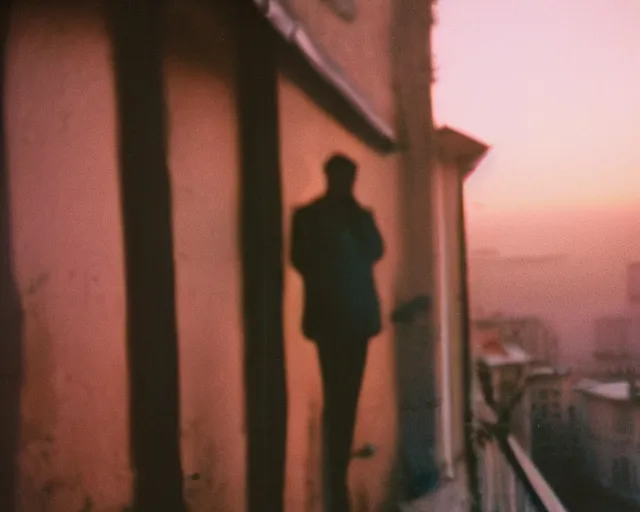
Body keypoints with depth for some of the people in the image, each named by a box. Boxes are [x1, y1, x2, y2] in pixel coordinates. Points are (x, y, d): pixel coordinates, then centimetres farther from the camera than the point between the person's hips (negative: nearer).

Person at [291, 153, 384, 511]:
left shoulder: (361, 215, 15)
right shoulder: (309, 216, 2)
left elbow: (375, 252, 2)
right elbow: (302, 260, -3)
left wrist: (360, 216, -7)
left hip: (358, 315, 5)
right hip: (329, 316, -5)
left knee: (348, 398, 6)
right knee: (337, 398, -9)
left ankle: (340, 474, 14)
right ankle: (336, 482, -8)